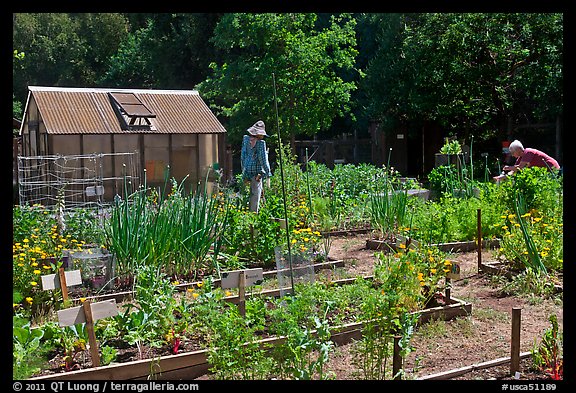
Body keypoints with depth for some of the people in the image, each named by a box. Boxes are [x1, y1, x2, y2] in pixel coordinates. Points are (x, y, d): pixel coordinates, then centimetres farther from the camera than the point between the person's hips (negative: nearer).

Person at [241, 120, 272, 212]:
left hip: (247, 169, 6)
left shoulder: (246, 139, 5)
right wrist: (268, 173, -3)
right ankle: (254, 212, 3)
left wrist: (243, 168, 21)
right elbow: (263, 159, -11)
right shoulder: (261, 143, -12)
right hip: (257, 170, -6)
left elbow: (242, 155, 12)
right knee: (256, 192, 1)